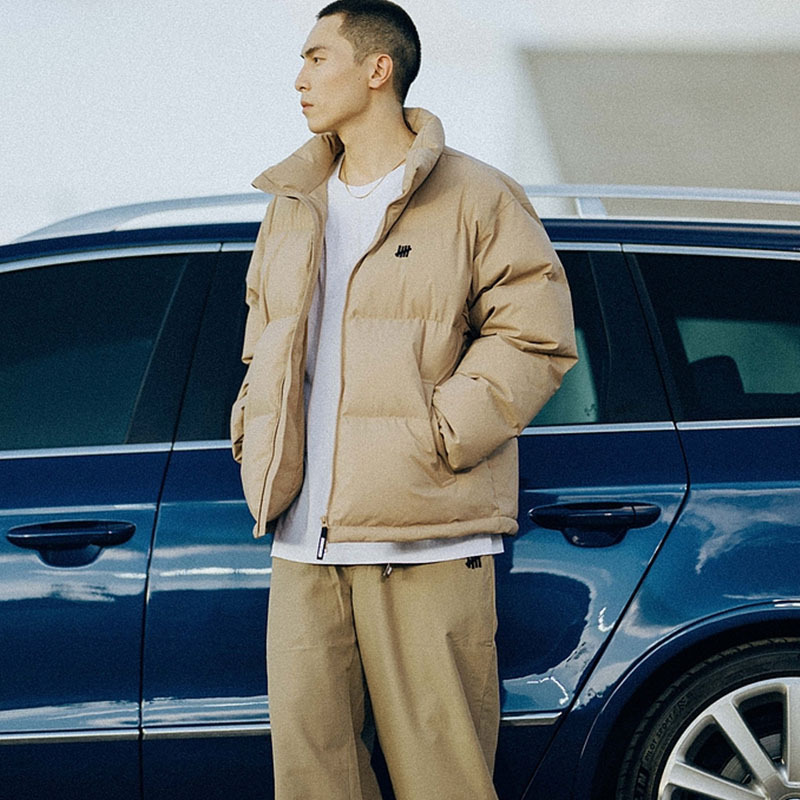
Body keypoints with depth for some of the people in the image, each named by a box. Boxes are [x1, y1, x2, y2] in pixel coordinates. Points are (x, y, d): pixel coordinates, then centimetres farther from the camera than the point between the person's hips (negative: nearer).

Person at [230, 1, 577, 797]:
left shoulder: (475, 198, 1)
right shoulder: (292, 208, 21)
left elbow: (536, 336, -5)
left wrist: (435, 439, -12)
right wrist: (256, 445, 11)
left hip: (425, 542, -6)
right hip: (303, 541, 6)